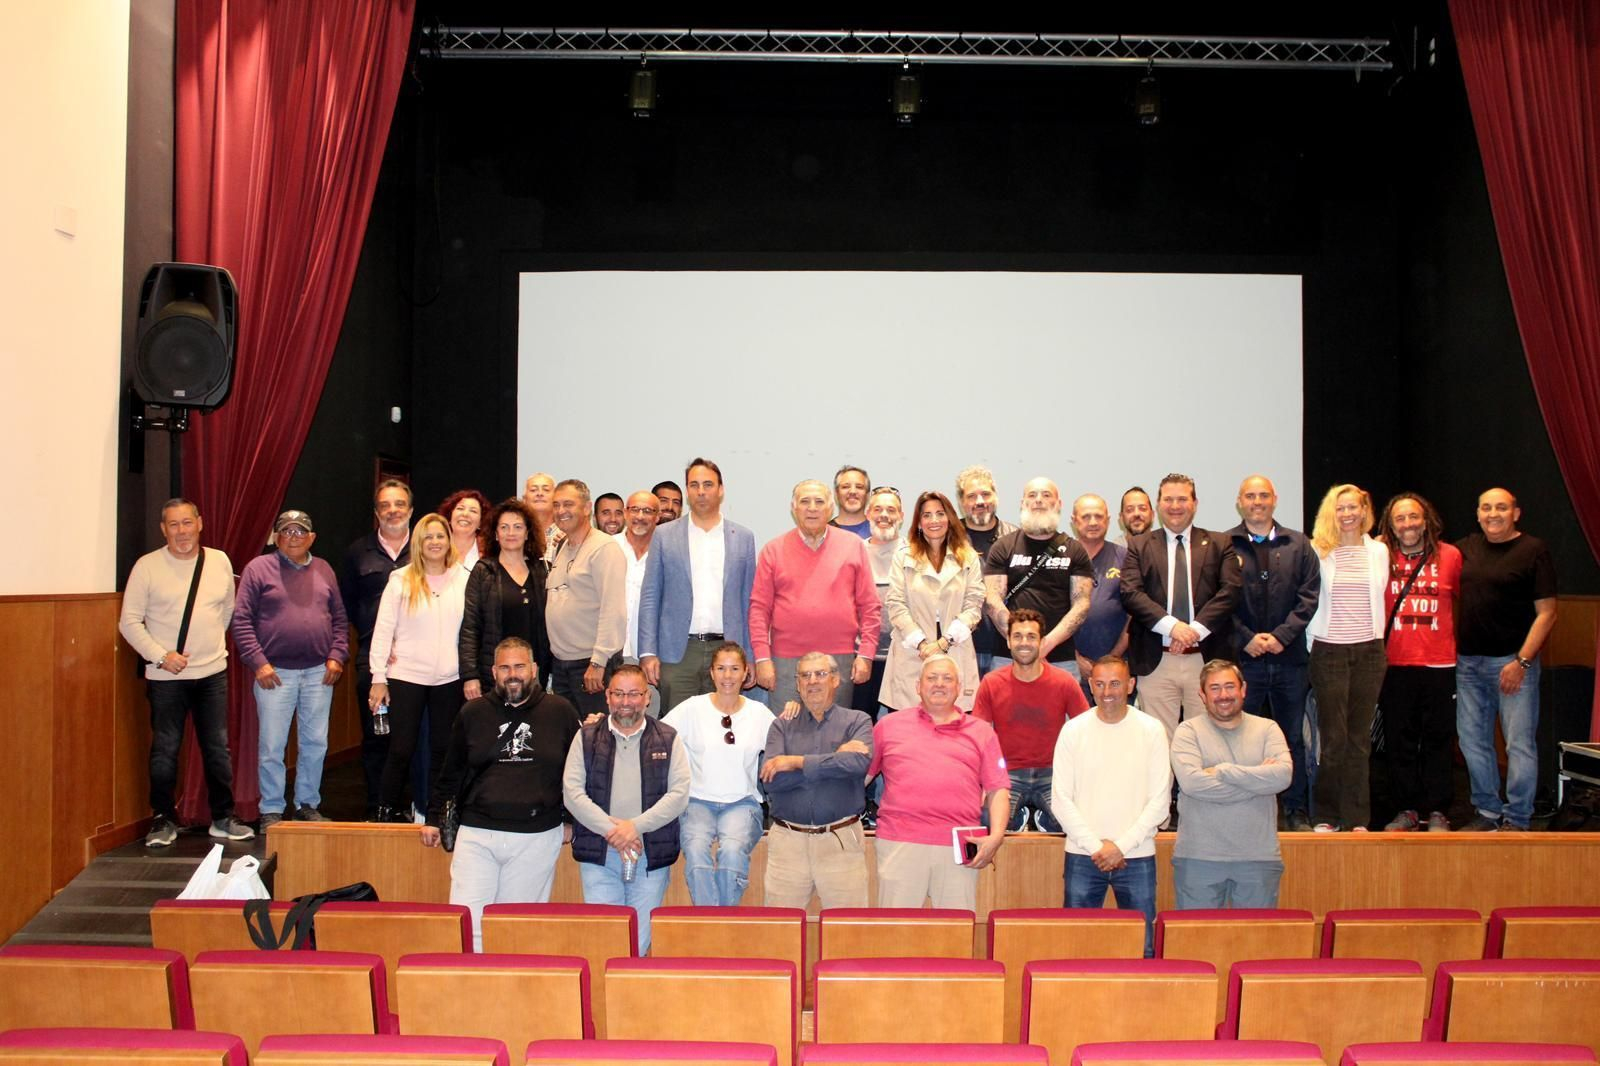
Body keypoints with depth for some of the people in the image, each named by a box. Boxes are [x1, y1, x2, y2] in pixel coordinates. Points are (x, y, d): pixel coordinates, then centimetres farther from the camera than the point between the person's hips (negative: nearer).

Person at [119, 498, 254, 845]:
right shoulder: (147, 566, -4)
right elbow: (129, 622, -3)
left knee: (218, 749, 8)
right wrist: (160, 656, -12)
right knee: (164, 750, 4)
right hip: (165, 675, -2)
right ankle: (164, 820, 19)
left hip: (213, 673, 3)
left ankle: (223, 819, 19)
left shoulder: (220, 562, 5)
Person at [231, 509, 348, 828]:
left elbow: (339, 618, 14)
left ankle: (308, 804, 23)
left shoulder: (324, 571, 12)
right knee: (272, 746, 1)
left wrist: (336, 656, 2)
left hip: (319, 672, 4)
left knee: (315, 743, 10)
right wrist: (258, 662, -11)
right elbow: (241, 619, -4)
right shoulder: (258, 568, -1)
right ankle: (271, 810, 13)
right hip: (275, 672, -3)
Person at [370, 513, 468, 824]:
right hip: (406, 676, -2)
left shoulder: (463, 579, 4)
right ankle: (387, 811, 17)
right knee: (401, 749, 2)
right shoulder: (401, 580, -1)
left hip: (449, 680, 2)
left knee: (443, 749, 6)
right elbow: (383, 629, -1)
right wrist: (378, 677, -5)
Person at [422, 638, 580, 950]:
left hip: (537, 839, -1)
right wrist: (433, 819, 15)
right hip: (476, 836, 1)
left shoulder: (560, 711, 3)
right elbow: (450, 773, 16)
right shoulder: (473, 713, 7)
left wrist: (570, 820, 10)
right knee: (466, 920, -5)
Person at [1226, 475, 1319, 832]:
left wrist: (1282, 635, -8)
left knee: (1293, 738, 9)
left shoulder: (1298, 545, 9)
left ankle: (1297, 811, 18)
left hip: (1289, 656, 2)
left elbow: (1309, 595, 3)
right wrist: (1246, 638, -11)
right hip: (1242, 657, -2)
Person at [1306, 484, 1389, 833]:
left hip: (1369, 650, 3)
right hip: (1329, 651, -3)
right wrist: (1311, 643, -1)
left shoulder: (1378, 551, 10)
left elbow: (1380, 599, 17)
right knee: (1334, 738, -3)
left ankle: (1356, 817, 11)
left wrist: (1376, 638, 13)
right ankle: (1327, 815, 7)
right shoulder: (1318, 551, 0)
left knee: (1360, 738, 5)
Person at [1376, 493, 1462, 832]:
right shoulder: (1383, 558, 1)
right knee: (1398, 742, 7)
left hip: (1440, 664, -1)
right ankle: (1408, 810, 17)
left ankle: (1437, 813, 15)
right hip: (1395, 665, 1)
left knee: (1438, 741, 5)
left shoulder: (1450, 556, 2)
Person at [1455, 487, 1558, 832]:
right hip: (1468, 662, 5)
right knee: (1473, 741, 10)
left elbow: (1547, 612, -8)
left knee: (1520, 744, -3)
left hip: (1513, 662, -5)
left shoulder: (1533, 550, -4)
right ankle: (1488, 811, 22)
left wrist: (1521, 661, -13)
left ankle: (1517, 819, 7)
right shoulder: (1467, 547, 10)